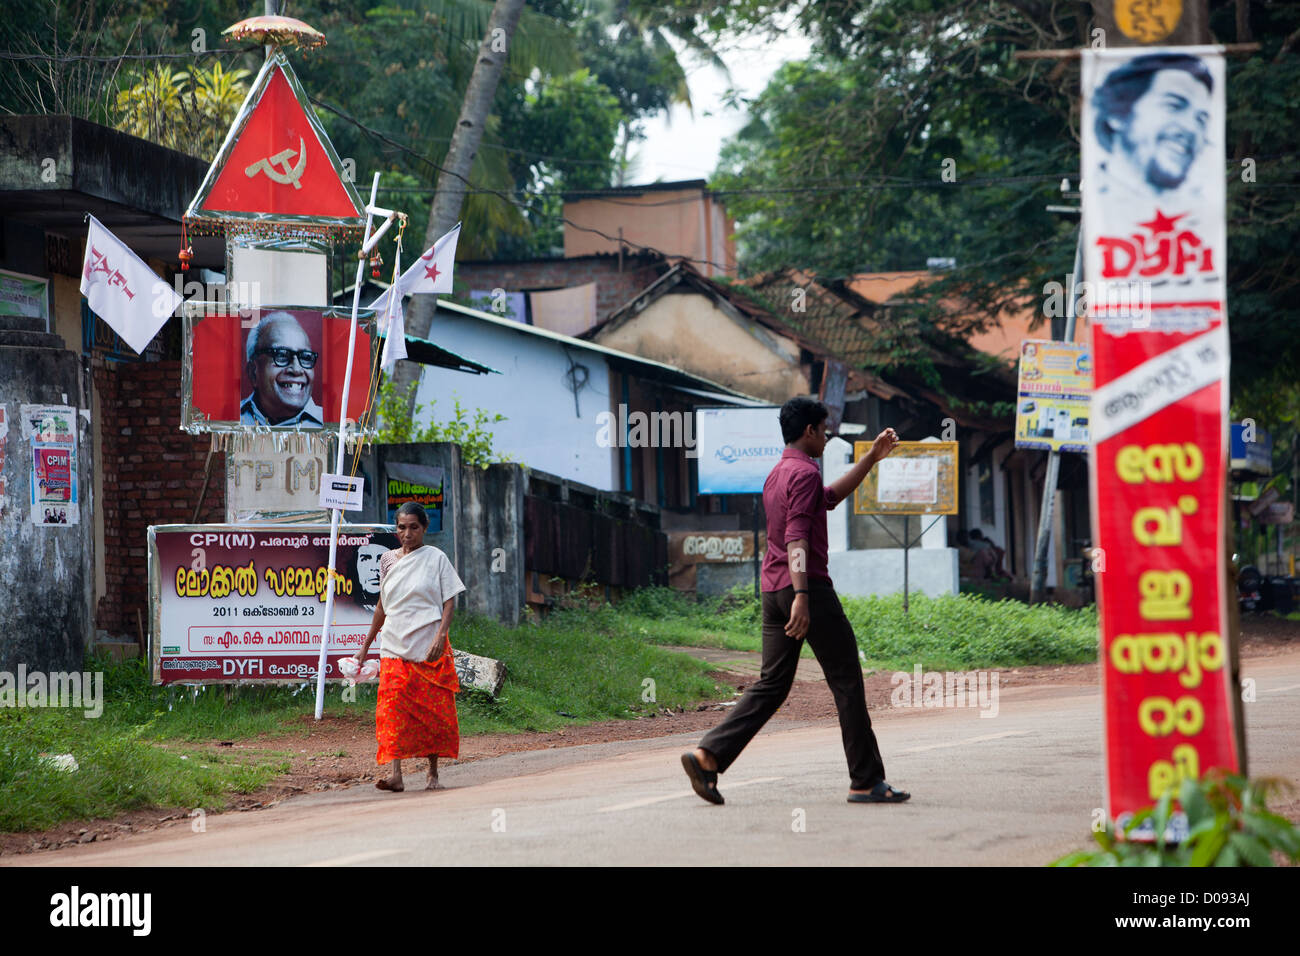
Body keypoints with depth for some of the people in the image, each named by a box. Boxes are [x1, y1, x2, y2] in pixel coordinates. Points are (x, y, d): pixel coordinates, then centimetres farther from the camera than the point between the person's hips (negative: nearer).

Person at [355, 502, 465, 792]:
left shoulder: (436, 558, 2)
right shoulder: (388, 560, 11)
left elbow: (449, 602, -1)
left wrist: (441, 636, -16)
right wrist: (366, 646, 21)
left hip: (429, 648, -2)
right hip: (394, 647, 2)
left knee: (433, 712, 1)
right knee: (392, 710, -12)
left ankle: (433, 773, 14)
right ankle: (394, 774, -20)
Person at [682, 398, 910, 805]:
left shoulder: (777, 475, 20)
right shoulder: (804, 473, -10)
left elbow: (831, 497, 37)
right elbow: (796, 538, -22)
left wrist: (871, 458, 38)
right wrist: (801, 595, -31)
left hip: (773, 591, 9)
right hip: (808, 587, -9)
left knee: (772, 685, 7)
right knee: (847, 682, 0)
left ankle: (708, 755, -8)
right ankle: (866, 781, 3)